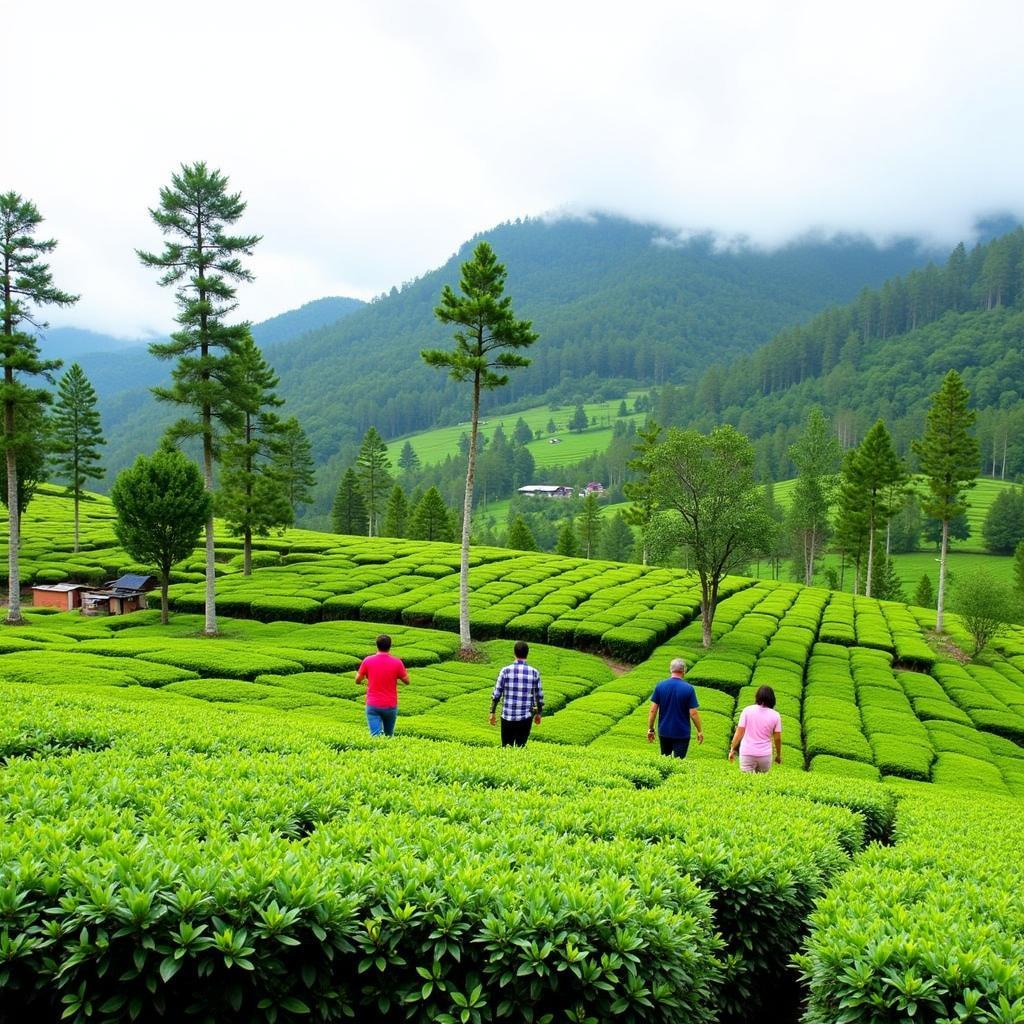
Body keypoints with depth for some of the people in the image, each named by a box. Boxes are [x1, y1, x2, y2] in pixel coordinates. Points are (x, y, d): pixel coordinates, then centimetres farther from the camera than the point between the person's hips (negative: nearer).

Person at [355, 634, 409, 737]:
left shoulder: (368, 661, -6)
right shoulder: (397, 662, -8)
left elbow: (358, 680, 5)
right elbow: (406, 681, 4)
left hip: (373, 705, -1)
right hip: (390, 705, 1)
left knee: (376, 735, -9)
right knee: (389, 736, 20)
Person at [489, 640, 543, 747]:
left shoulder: (506, 671, -6)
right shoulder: (534, 673, -3)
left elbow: (496, 694, -4)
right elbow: (539, 696, 4)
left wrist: (492, 713, 5)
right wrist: (539, 714, 17)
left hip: (507, 717, 0)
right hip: (525, 718, 0)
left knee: (506, 746, 11)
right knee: (521, 746, 8)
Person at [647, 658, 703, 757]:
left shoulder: (660, 686, -5)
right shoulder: (688, 689, -12)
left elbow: (653, 710, -5)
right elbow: (693, 713, -12)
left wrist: (650, 729, 5)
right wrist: (700, 731, 1)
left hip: (664, 731, 3)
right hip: (681, 734, -3)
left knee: (664, 759, 19)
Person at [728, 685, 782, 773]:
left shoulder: (747, 710, -5)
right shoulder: (775, 715, -2)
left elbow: (739, 732, -5)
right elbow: (777, 738, 2)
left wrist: (732, 749, 5)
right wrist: (778, 755, 16)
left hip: (747, 753, -1)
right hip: (764, 755, 1)